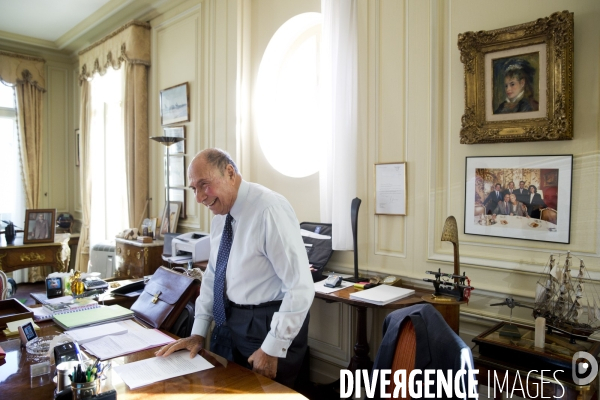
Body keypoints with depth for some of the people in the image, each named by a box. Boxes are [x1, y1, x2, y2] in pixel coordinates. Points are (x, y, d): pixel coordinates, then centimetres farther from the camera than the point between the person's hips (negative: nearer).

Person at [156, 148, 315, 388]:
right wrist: (198, 333, 8)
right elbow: (213, 276, 12)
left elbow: (301, 287, -25)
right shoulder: (221, 214, 3)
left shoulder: (270, 209, -24)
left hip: (269, 324, -7)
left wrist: (272, 349, -20)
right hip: (231, 322, 8)